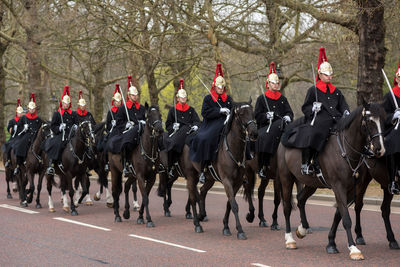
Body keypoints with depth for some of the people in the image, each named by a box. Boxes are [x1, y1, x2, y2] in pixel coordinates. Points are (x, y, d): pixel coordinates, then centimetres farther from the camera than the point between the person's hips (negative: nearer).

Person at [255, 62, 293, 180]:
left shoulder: (283, 99, 21)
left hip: (280, 125, 3)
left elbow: (289, 112, 16)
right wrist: (266, 116, -15)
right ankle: (262, 167, -25)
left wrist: (287, 117, -8)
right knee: (264, 138, -32)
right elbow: (257, 115, 4)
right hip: (265, 126, -3)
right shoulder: (262, 98, 10)